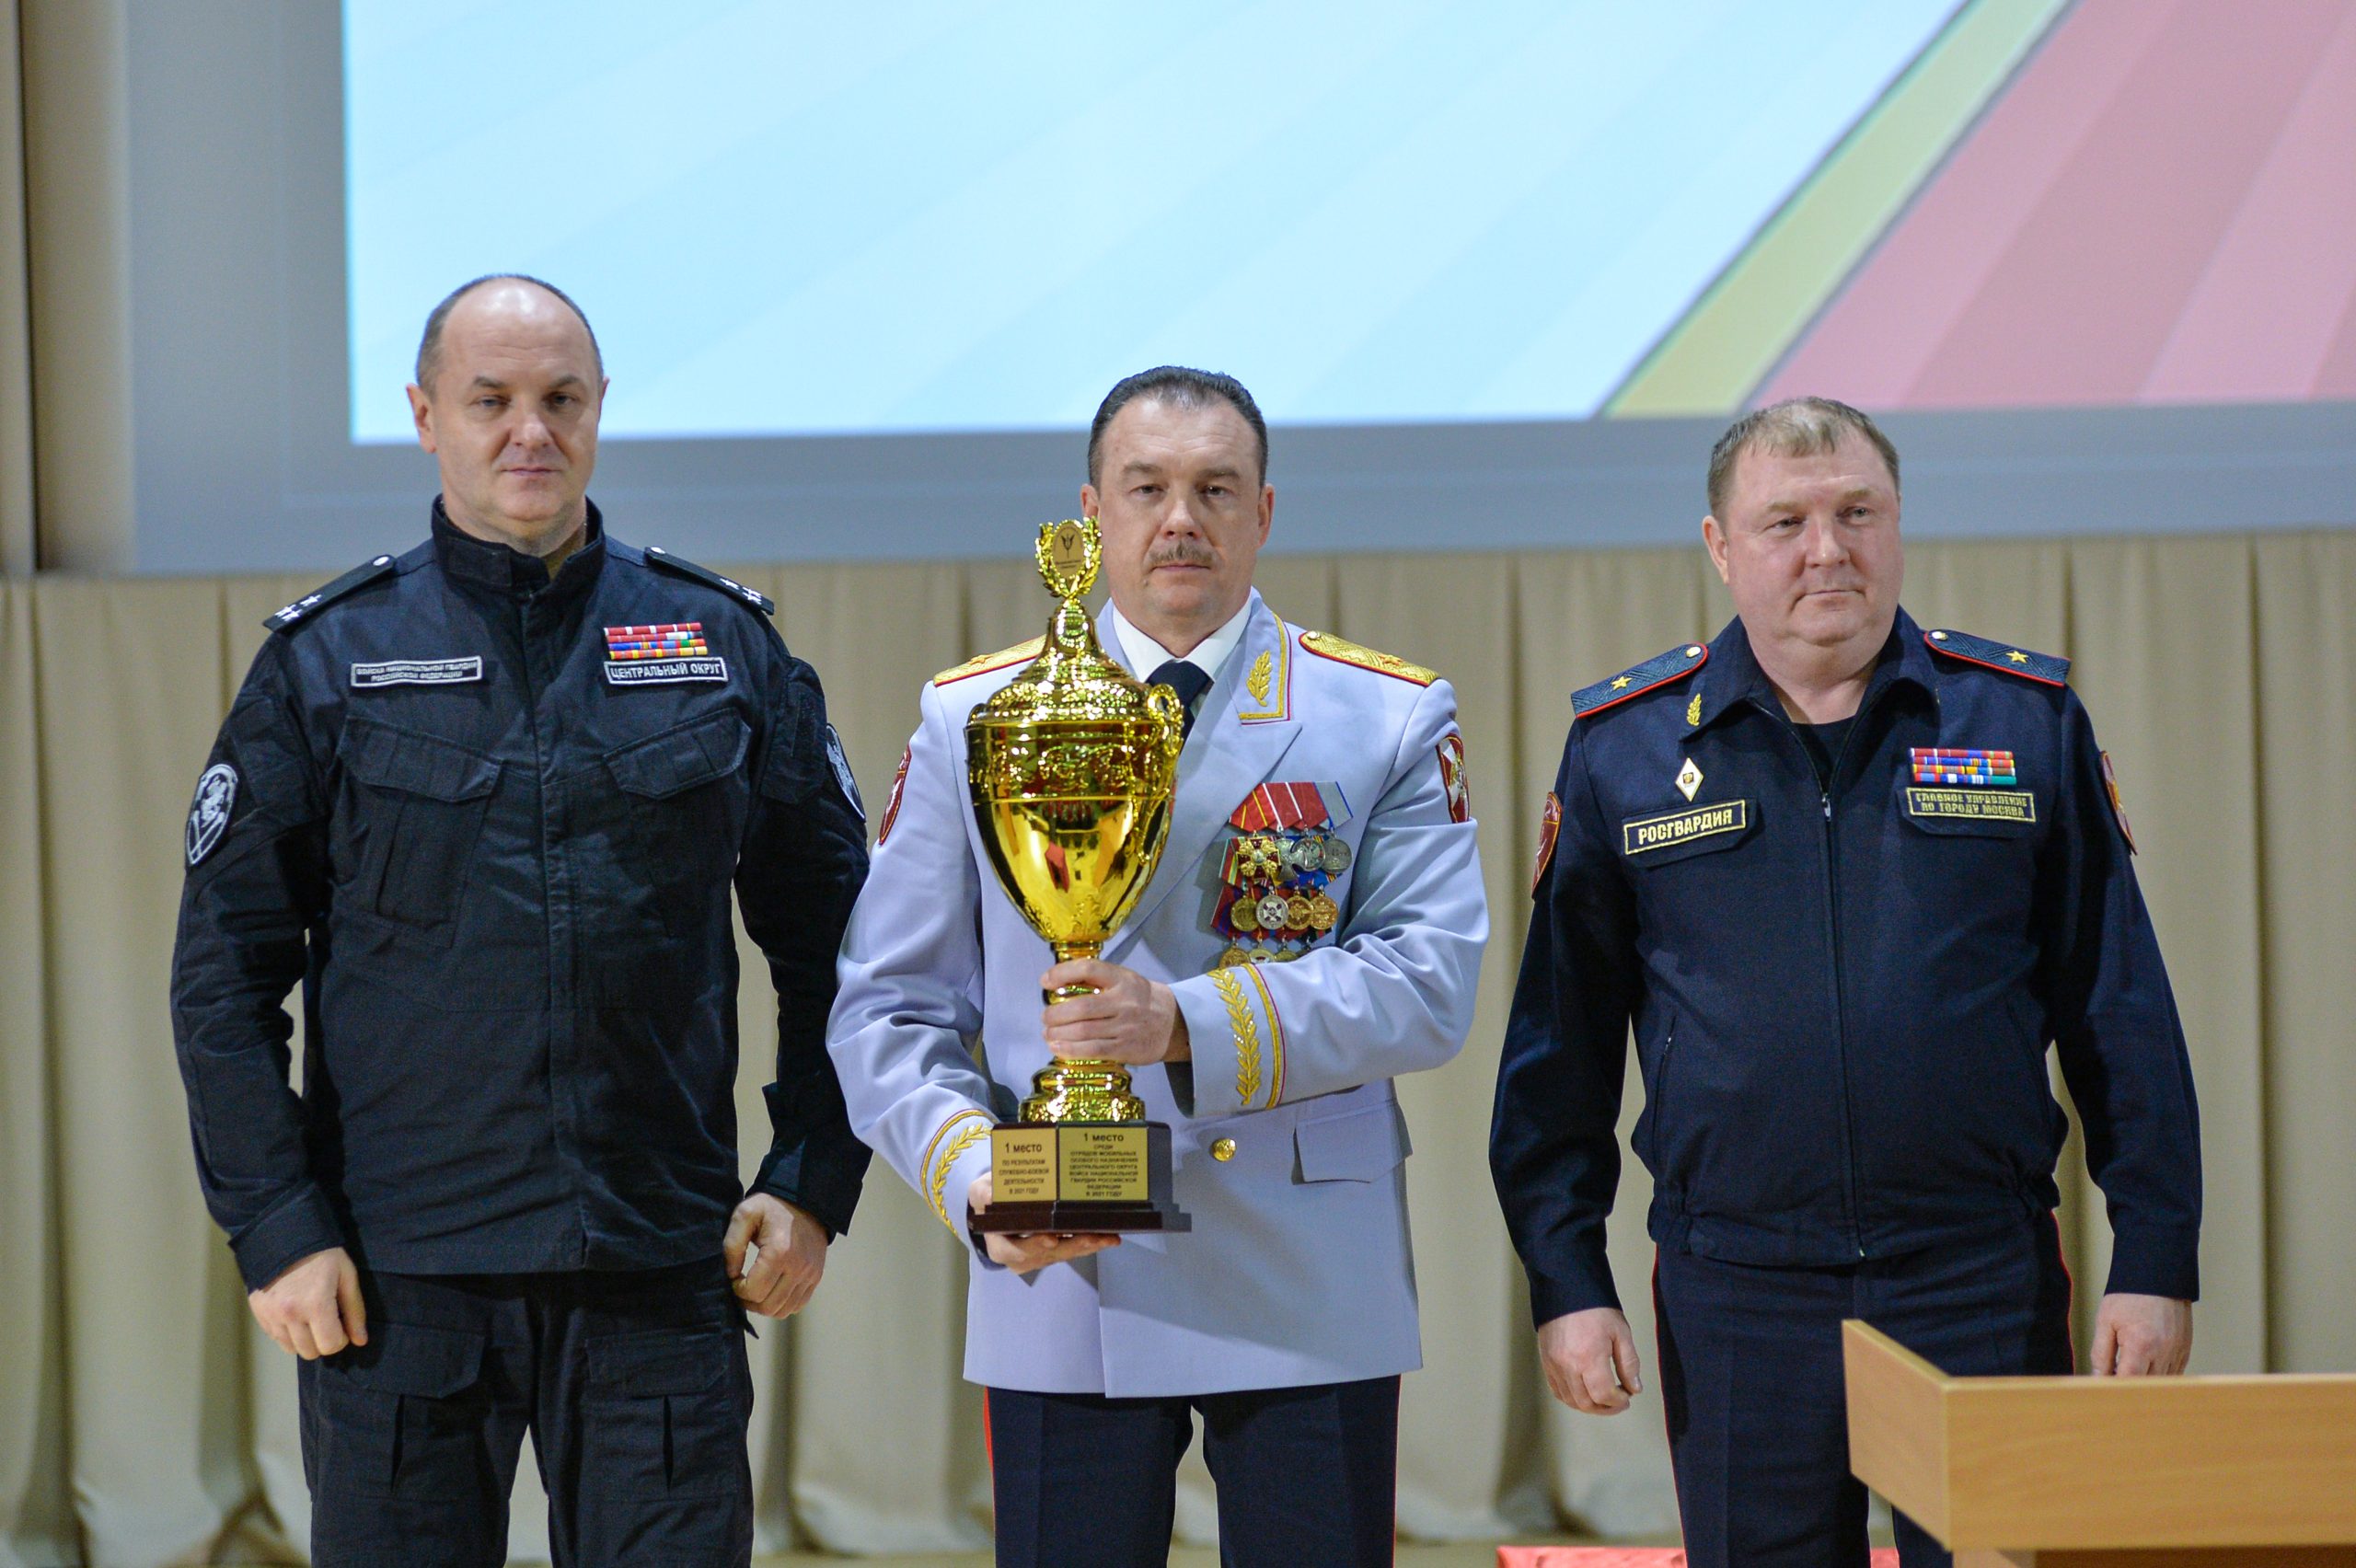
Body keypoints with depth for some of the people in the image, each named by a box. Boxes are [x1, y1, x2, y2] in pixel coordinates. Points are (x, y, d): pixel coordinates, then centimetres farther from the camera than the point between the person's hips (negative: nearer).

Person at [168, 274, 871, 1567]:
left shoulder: (725, 647, 8)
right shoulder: (327, 659, 4)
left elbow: (828, 941, 12)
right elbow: (223, 972, 3)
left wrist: (813, 1181, 2)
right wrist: (276, 1226, -5)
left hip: (660, 1268, 1)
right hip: (394, 1277, -1)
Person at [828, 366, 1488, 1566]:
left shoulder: (1389, 721, 5)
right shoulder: (973, 721, 9)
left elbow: (1431, 981, -7)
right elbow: (886, 1008, 7)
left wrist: (1190, 1027, -20)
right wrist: (975, 1179, -11)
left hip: (1310, 1297, 0)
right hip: (1062, 1296, 1)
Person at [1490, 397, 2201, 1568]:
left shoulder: (2027, 724, 5)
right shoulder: (1623, 748, 5)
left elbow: (2123, 1022, 5)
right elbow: (1557, 1046, 7)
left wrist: (2155, 1262, 0)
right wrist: (1566, 1283, 1)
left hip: (1984, 1292, 0)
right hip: (1738, 1297, 1)